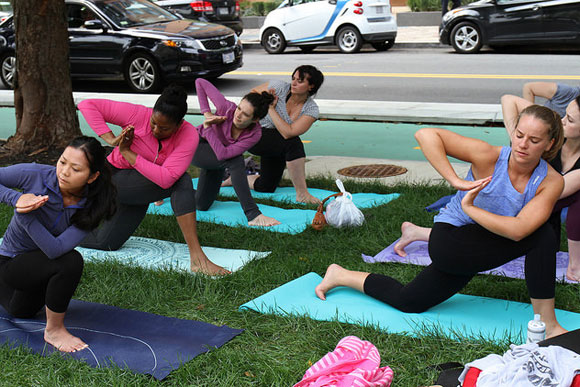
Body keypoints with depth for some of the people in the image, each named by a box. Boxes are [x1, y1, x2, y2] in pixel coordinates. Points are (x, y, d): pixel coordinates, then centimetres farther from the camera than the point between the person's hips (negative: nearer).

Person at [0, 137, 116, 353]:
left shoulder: (89, 208, -22)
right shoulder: (35, 175, -26)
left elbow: (55, 249, -34)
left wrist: (25, 215, -41)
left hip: (40, 265, 4)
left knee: (21, 312, 28)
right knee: (70, 262, -32)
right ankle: (54, 330, -12)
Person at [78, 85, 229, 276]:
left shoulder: (189, 136, -21)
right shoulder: (137, 115, -22)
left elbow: (166, 179, -36)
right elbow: (87, 105, -17)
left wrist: (128, 153, -29)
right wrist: (111, 139, -26)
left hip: (140, 192, 3)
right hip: (113, 178, -3)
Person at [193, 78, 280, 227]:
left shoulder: (254, 134, -25)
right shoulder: (227, 108, -30)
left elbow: (223, 154, -35)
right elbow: (200, 82, -21)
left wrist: (207, 128, -33)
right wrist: (207, 113, -24)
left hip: (216, 160, 4)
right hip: (196, 146, -4)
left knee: (202, 205, 7)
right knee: (235, 161, -32)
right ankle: (253, 215, -34)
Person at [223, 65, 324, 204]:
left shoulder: (311, 109, -13)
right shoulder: (279, 88, -16)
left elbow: (288, 133, -26)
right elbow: (253, 93, 4)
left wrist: (271, 108, -23)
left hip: (276, 148, 5)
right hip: (254, 136, -5)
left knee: (266, 188, 13)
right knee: (294, 143, -33)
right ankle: (302, 194, -28)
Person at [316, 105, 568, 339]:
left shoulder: (551, 182, -16)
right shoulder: (490, 157, -24)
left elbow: (517, 230, -29)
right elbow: (425, 135, -27)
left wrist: (469, 207, -26)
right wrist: (456, 181, -32)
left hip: (479, 248, 5)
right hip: (449, 243, -5)